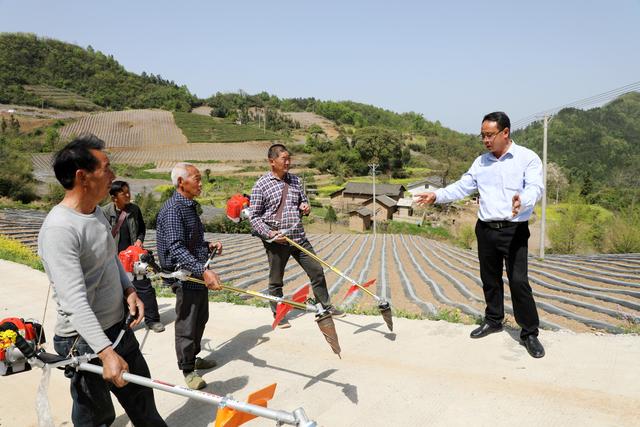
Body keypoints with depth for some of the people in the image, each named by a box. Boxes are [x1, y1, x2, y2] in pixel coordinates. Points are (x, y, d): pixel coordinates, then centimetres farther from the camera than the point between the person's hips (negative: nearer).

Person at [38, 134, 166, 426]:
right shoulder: (59, 228, -26)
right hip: (85, 340, -8)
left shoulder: (97, 211, 4)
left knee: (142, 398, 23)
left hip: (119, 327, 8)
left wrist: (128, 289, 1)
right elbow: (75, 301, -31)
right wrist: (106, 351, -35)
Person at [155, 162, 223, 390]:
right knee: (187, 324, 4)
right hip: (185, 277, -10)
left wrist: (208, 245, 6)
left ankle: (194, 358, 39)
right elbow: (176, 248, -30)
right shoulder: (173, 209, -20)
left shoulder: (190, 206, 12)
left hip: (199, 275, 10)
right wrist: (203, 271, -39)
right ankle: (188, 370, 19)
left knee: (200, 319, 21)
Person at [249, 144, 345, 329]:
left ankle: (326, 306, 26)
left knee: (317, 271, 9)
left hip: (299, 238, 5)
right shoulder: (261, 185, -7)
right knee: (276, 281, 8)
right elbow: (255, 216, -7)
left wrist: (305, 207, -2)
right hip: (276, 242, -5)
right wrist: (270, 233, -19)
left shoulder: (295, 180, 9)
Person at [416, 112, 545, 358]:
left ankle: (530, 333, 5)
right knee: (489, 279, 15)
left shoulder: (528, 158, -5)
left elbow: (535, 187, -19)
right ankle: (493, 320, 33)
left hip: (514, 230, -5)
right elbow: (462, 187, 10)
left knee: (518, 281, -9)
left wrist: (522, 200, -41)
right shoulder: (481, 162, 11)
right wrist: (437, 196, -5)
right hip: (485, 229, 5)